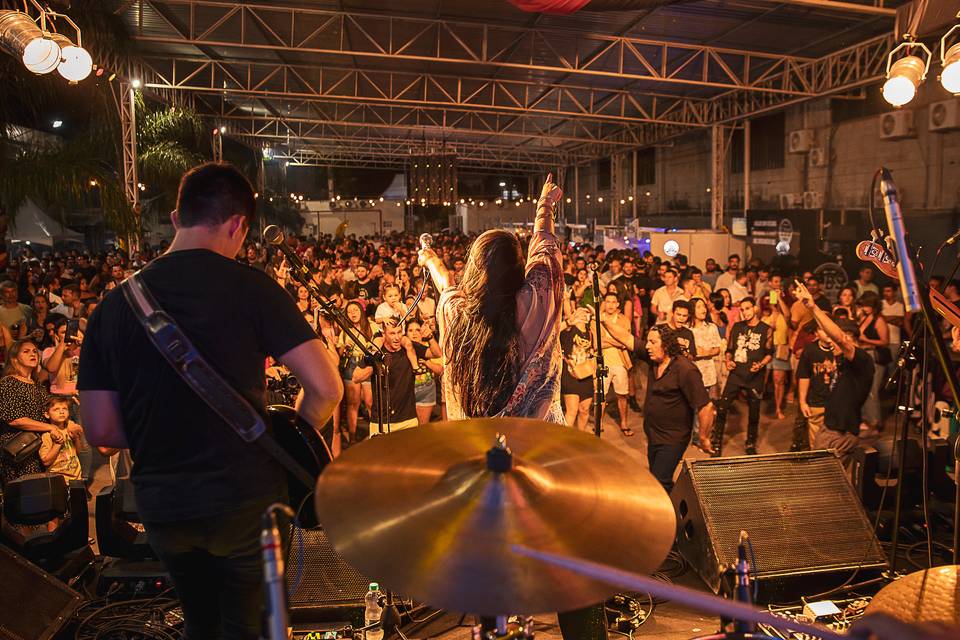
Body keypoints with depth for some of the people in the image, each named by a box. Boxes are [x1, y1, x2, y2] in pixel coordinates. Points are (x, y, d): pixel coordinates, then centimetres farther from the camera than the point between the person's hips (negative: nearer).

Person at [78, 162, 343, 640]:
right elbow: (325, 388, -17)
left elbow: (100, 431, 2)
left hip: (161, 507, 4)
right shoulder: (249, 287, -12)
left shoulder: (113, 305, 1)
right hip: (244, 498, -4)